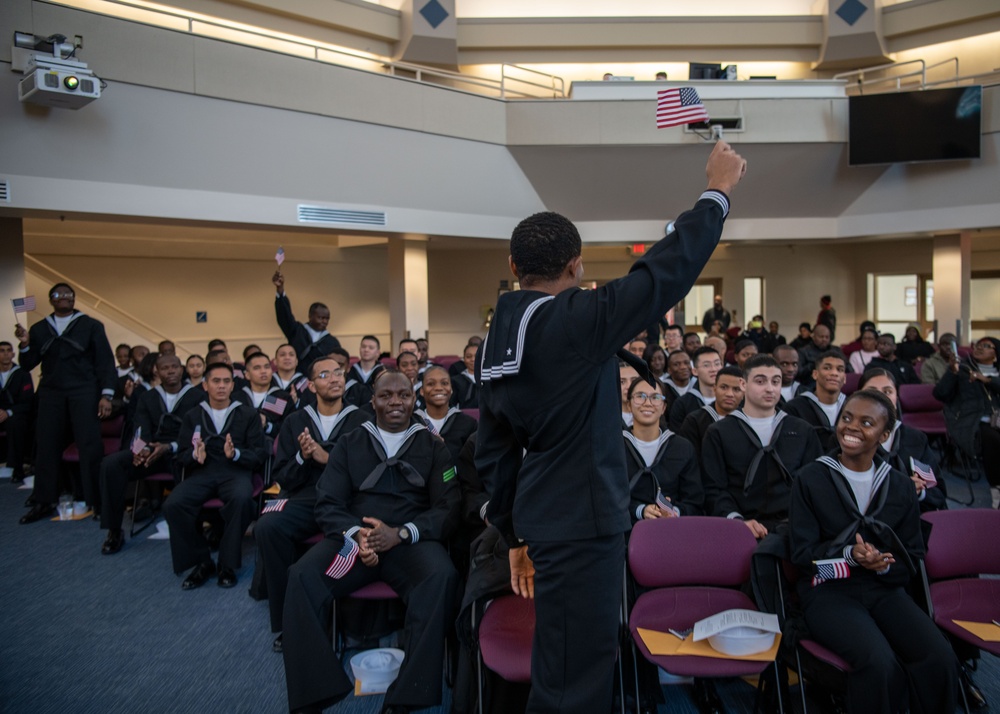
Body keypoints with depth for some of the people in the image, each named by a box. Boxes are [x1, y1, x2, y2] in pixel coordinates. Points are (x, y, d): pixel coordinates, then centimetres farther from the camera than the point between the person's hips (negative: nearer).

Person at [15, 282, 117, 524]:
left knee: (90, 446, -7)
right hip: (51, 393, 3)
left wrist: (106, 395, -10)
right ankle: (44, 502, 11)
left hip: (84, 392, -3)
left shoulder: (90, 325, 3)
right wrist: (24, 345, -9)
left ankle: (98, 502, -3)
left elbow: (105, 361, -1)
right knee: (46, 446, 2)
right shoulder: (39, 329, 12)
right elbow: (27, 366, 11)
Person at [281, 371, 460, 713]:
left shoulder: (433, 447, 11)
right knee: (301, 576, -27)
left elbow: (449, 508, 1)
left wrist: (401, 533, -17)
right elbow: (327, 504, 6)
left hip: (411, 540, -1)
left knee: (442, 577, -33)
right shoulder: (349, 444, 16)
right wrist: (355, 534, -16)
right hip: (353, 537, 2)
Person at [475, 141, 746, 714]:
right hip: (581, 522, -9)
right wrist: (718, 192, -1)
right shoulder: (574, 321, -16)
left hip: (542, 521, 9)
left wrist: (517, 536, 20)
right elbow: (663, 273, -15)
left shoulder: (497, 338, 8)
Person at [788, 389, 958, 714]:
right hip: (828, 590, -3)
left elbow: (912, 558, 9)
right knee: (879, 663, -29)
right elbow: (802, 553, -4)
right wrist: (849, 555, -21)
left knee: (941, 661, -23)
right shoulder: (810, 479, -1)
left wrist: (884, 565, -13)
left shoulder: (900, 486, 10)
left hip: (886, 589, 4)